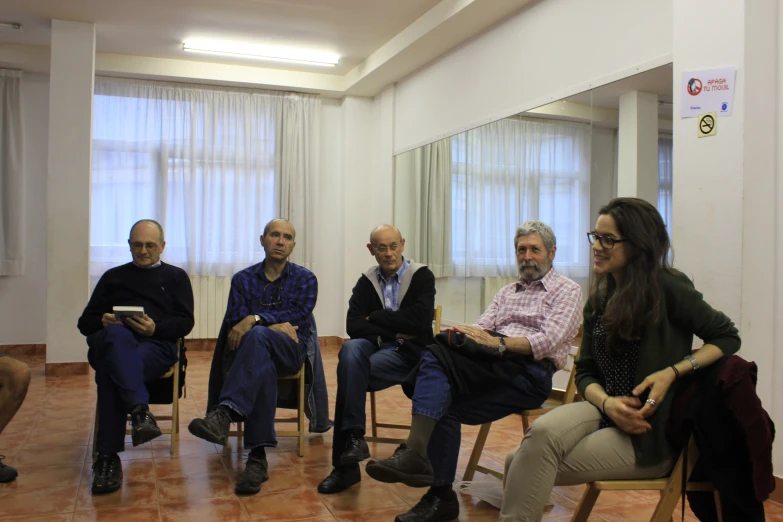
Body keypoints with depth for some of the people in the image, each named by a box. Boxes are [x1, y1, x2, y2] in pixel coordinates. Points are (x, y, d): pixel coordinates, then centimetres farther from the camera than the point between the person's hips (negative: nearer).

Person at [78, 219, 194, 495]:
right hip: (110, 342, 1)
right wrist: (103, 322, -3)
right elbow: (85, 322, 23)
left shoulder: (175, 276, 25)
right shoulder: (113, 276, 30)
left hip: (156, 345, -1)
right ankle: (139, 410, -54)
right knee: (117, 334, -39)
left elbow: (185, 322, 11)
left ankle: (108, 456, -40)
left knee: (111, 370, -36)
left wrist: (156, 327, -11)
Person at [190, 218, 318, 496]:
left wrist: (255, 319, -20)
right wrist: (274, 325, -13)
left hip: (290, 351, -1)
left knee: (256, 335, -37)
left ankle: (224, 413, -54)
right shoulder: (243, 279, 16)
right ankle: (258, 457, -44)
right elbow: (234, 321, 2)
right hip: (255, 350, 1)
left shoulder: (305, 279, 12)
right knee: (263, 366, -39)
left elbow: (298, 317, -7)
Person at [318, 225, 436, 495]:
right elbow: (353, 326, -1)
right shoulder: (366, 281, 12)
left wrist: (375, 318, -6)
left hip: (408, 352, -3)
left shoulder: (422, 275, 2)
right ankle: (353, 437, -34)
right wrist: (393, 332, -12)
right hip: (377, 347, 3)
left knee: (350, 367, -29)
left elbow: (419, 319, -15)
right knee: (350, 348, -33)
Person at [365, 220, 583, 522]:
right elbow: (481, 329, 12)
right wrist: (464, 335, -13)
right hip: (494, 367, 6)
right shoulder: (507, 292, 27)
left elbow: (547, 341, -9)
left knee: (435, 356, -27)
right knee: (445, 406, -23)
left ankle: (415, 453, -36)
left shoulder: (567, 291, 7)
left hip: (530, 373, -6)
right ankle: (440, 497, -17)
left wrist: (497, 343, -22)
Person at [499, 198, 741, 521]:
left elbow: (727, 337, -3)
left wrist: (672, 372, -18)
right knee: (542, 432, -29)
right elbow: (585, 373, 9)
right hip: (605, 412, 5)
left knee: (531, 463, -22)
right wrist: (607, 402, -13)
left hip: (649, 434, -5)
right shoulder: (599, 300, 10)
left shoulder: (666, 287, -9)